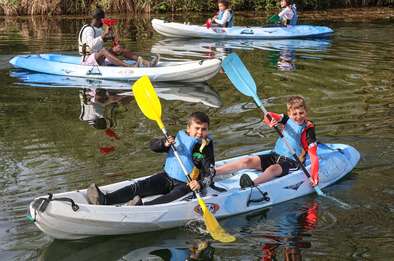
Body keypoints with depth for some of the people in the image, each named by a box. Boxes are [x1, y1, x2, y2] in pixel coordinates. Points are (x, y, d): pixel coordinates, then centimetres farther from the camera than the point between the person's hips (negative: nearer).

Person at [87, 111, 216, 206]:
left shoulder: (206, 148, -5)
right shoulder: (179, 138, 3)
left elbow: (210, 173, -8)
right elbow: (153, 145, 2)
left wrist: (200, 184, -29)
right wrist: (165, 144, -21)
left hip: (187, 185, -3)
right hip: (167, 178, 4)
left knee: (172, 197, -36)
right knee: (140, 186, -17)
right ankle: (105, 200, -34)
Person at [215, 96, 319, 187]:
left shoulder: (308, 129, -12)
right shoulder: (288, 119, 3)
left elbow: (313, 154, -19)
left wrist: (314, 174, -33)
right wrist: (270, 120, -32)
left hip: (291, 162, -5)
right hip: (275, 156, 5)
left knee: (273, 169, -38)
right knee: (247, 161, -12)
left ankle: (252, 185, -64)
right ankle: (212, 172, -18)